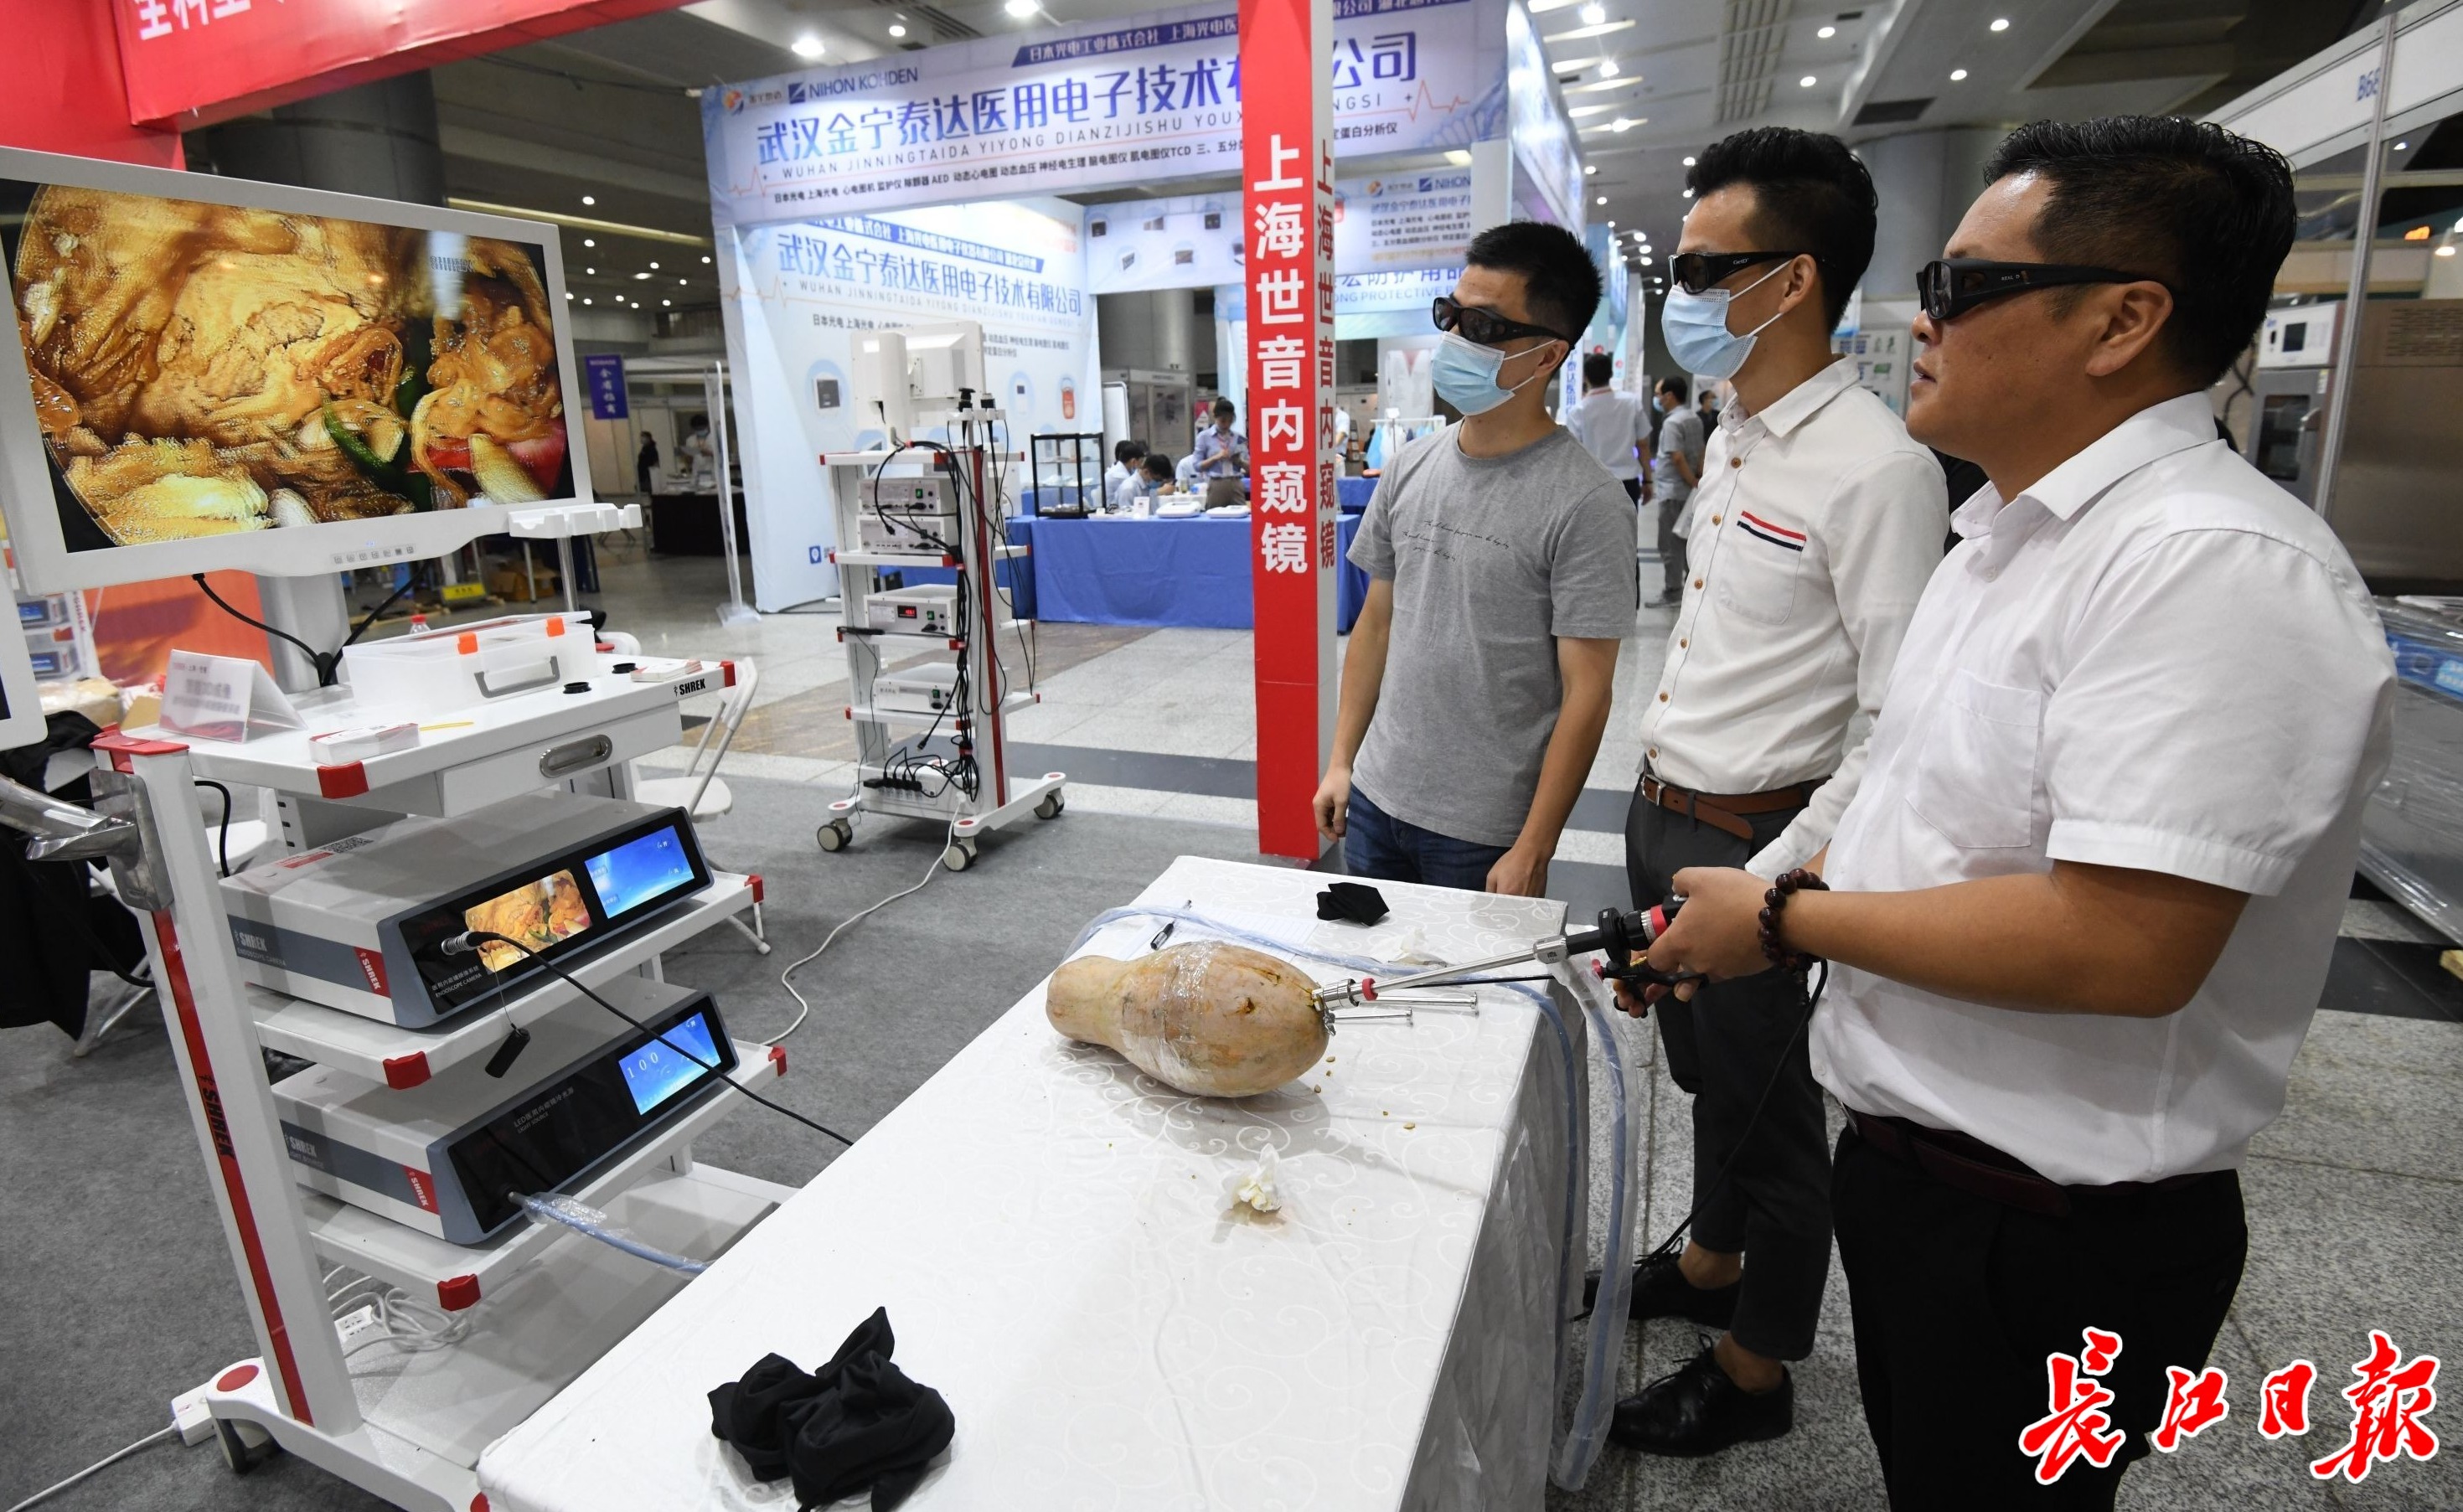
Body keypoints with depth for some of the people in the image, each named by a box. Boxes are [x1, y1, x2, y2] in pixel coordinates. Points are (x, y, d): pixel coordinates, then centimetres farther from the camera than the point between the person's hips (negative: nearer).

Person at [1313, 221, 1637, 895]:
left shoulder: (1585, 504, -14)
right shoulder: (1410, 467, 4)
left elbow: (1586, 694, -14)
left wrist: (1532, 853, -14)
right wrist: (1341, 761, 10)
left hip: (1485, 834, -5)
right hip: (1375, 799, 6)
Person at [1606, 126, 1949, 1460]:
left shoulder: (1875, 470, -20)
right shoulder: (1728, 440, 8)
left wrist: (1772, 879, -21)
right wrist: (1655, 788, 15)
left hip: (1750, 839, -8)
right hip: (1661, 813, 8)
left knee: (1765, 1103, 11)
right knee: (1702, 1070, 25)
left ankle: (1753, 1374, 34)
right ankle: (1710, 1263, 49)